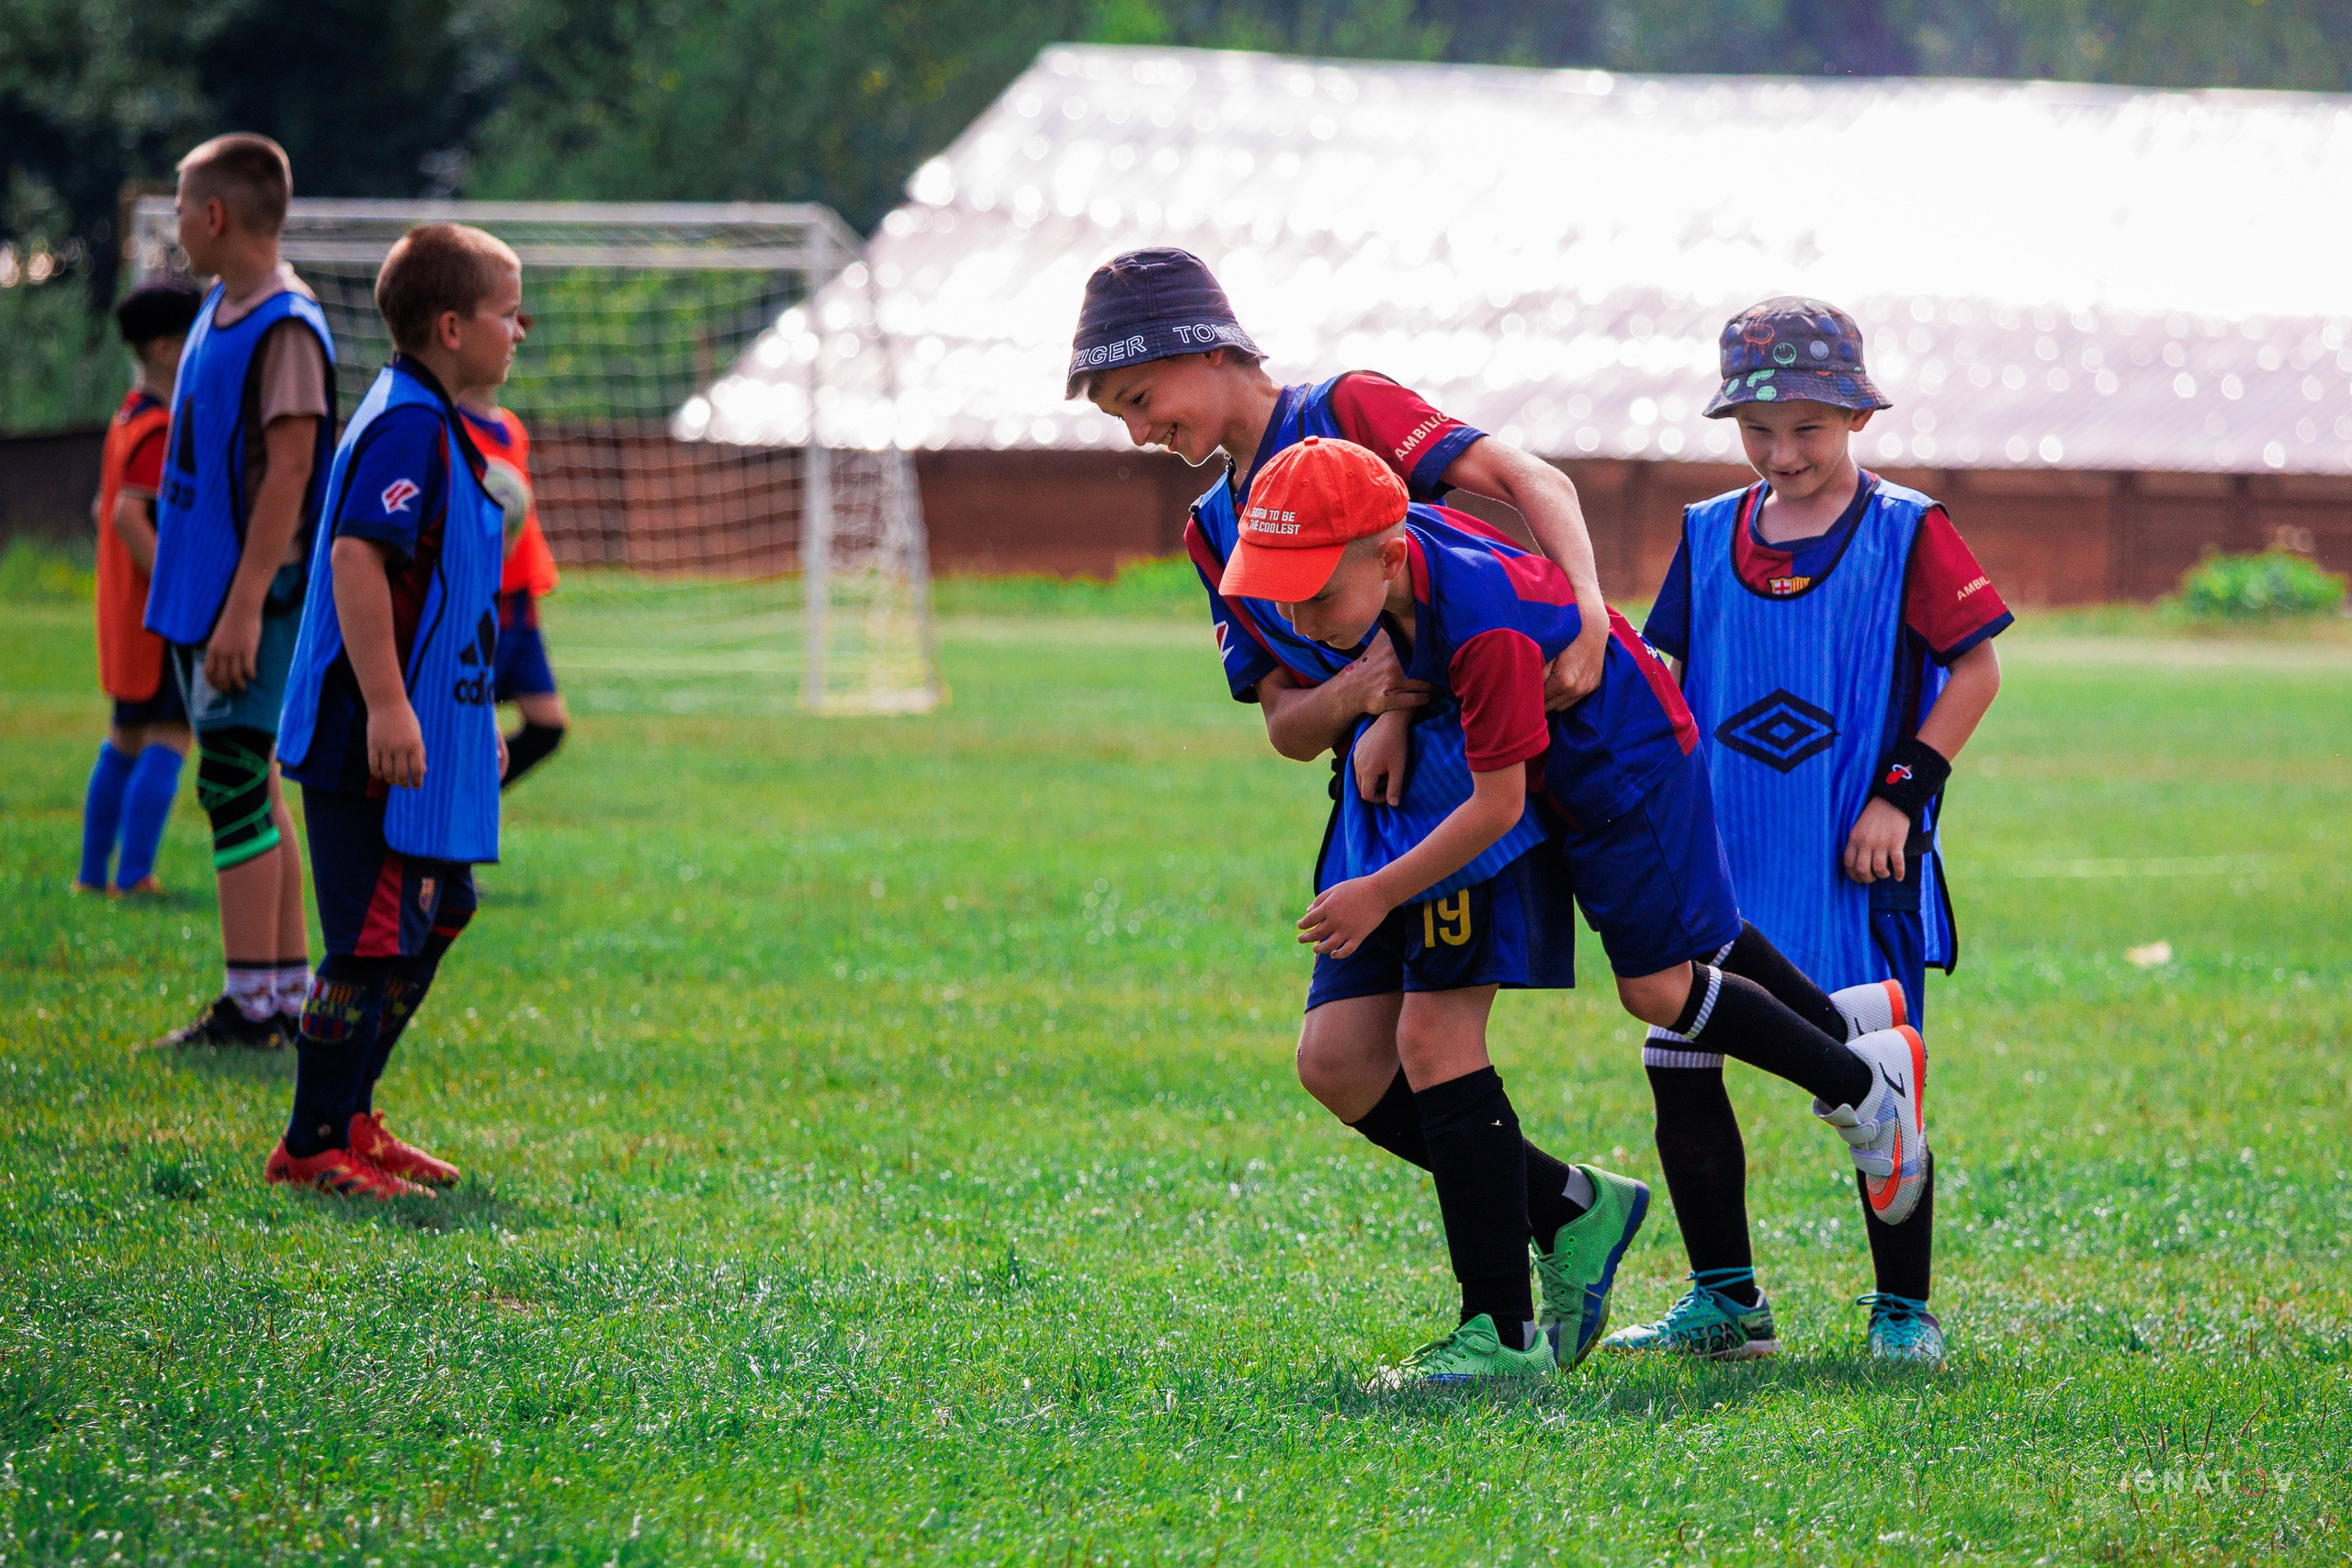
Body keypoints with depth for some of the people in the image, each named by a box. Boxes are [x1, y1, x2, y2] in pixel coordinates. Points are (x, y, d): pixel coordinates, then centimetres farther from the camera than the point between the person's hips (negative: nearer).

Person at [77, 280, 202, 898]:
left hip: (127, 609, 10)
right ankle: (133, 873, -14)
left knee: (126, 740, 16)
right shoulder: (163, 430, -16)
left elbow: (105, 509, 22)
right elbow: (127, 514, -26)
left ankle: (93, 872, 19)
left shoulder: (127, 420, 14)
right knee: (168, 739, -9)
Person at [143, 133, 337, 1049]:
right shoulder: (220, 313, 14)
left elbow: (288, 473, -19)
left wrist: (244, 607, -23)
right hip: (203, 593, 10)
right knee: (253, 793, 12)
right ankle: (290, 992, 18)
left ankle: (253, 1008, -7)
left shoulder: (286, 329, -15)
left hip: (252, 598, -10)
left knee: (236, 789, -9)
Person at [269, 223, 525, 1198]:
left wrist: (478, 713, 29)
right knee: (375, 938, -7)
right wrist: (386, 705, -28)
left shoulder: (436, 424, 16)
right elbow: (356, 555, -25)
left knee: (437, 914, 18)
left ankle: (350, 1116, 26)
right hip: (378, 741, -11)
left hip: (428, 734, 11)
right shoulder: (405, 425, -16)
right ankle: (313, 1146, 0)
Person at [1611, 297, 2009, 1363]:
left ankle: (1903, 1308, 9)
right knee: (1677, 1065, 1)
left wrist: (1901, 794, -12)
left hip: (1854, 863, -4)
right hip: (1723, 857, 5)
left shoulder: (1905, 534, -4)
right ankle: (1723, 1295, 14)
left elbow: (1976, 667, -5)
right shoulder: (1708, 536, 9)